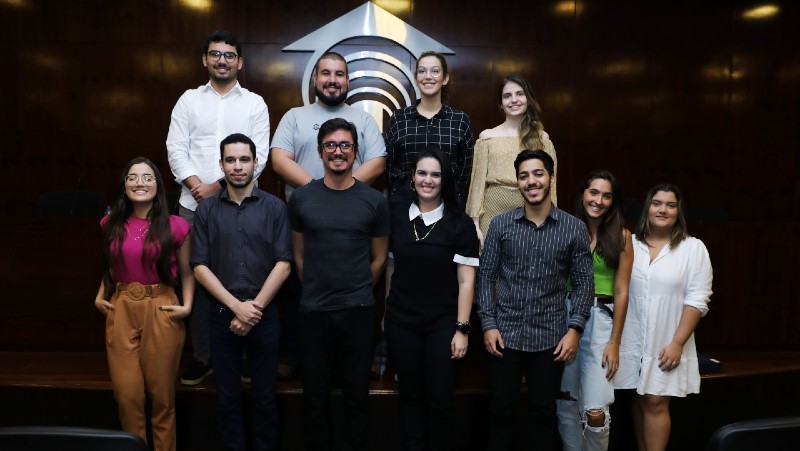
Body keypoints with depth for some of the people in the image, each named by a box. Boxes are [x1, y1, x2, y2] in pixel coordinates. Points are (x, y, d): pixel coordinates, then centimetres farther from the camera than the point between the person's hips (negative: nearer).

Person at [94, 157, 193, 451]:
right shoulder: (112, 224, 7)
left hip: (161, 311, -3)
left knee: (162, 394, 7)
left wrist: (187, 306, -9)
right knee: (127, 394, 4)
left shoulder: (175, 227, -4)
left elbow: (186, 272, 3)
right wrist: (100, 296, 8)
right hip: (120, 311, 3)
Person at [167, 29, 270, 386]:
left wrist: (218, 186, -11)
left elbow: (258, 156, -4)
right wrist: (195, 184, -13)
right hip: (193, 205, 2)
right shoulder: (188, 99, 11)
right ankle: (202, 356, 19)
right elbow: (176, 148, 3)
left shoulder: (255, 103, 6)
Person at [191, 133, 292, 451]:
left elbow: (283, 265, -5)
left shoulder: (275, 208, 0)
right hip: (222, 314, 1)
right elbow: (200, 267, -2)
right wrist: (237, 306, -11)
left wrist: (254, 308, -11)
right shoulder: (206, 211, 3)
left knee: (265, 397, 9)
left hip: (264, 314, -1)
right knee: (228, 397, 11)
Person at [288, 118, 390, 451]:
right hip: (313, 310, 1)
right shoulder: (300, 199, 2)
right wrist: (315, 291, 8)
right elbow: (298, 255, 8)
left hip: (358, 311, 0)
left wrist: (356, 293, 6)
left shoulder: (374, 201, -1)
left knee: (357, 393, 11)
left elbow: (379, 258, 6)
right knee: (314, 394, 12)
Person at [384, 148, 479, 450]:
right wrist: (385, 313, 9)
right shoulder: (396, 218, 4)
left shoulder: (460, 224, -5)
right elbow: (391, 268, 10)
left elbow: (466, 280, -6)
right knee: (410, 395, 13)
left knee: (441, 398, 5)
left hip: (443, 323, -2)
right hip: (401, 322, 3)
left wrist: (462, 328, -10)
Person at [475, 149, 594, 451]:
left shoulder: (574, 228, 0)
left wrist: (575, 329, -7)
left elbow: (584, 282, 2)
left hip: (551, 337, 0)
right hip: (505, 334, 0)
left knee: (544, 411, 13)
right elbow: (486, 276, 2)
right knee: (501, 409, 10)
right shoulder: (500, 225, 0)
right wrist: (488, 324, -5)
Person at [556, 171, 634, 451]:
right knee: (565, 404, 10)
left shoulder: (620, 236, 0)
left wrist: (614, 342, -5)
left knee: (595, 411, -5)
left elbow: (621, 292, -2)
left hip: (601, 320, -2)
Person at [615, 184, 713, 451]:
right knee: (639, 400, 11)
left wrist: (677, 343, -12)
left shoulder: (693, 248, -4)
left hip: (666, 343, -3)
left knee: (656, 403, -2)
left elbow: (697, 300, -7)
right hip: (632, 340, 3)